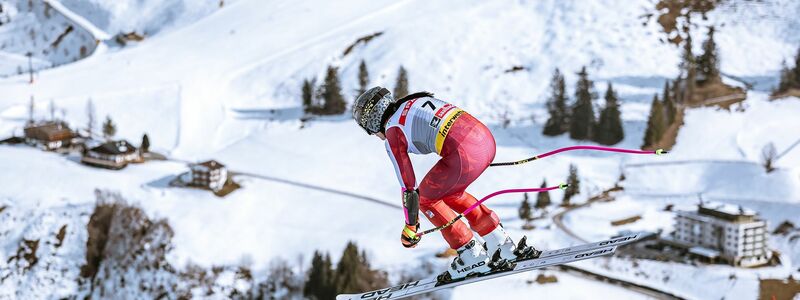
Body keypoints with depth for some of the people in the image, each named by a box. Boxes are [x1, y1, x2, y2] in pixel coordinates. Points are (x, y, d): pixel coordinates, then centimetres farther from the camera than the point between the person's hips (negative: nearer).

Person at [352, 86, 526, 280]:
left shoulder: (392, 134, 3)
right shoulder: (416, 101, 23)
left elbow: (408, 185, 4)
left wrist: (410, 227, 14)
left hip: (465, 152, -8)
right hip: (486, 139, 8)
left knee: (426, 198, 16)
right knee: (449, 193, 29)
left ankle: (472, 255, 15)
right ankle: (502, 244, 30)